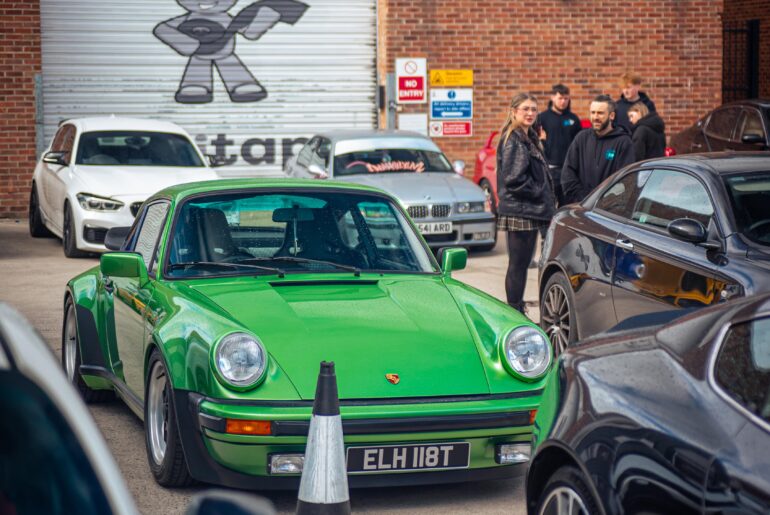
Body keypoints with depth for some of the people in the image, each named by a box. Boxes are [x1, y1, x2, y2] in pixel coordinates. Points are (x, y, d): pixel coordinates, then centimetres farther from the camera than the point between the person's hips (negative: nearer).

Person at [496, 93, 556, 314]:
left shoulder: (529, 138, 17)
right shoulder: (513, 141, -13)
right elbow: (513, 179, -20)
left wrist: (547, 201, 11)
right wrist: (539, 194, -13)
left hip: (529, 211, 10)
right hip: (519, 211, -10)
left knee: (520, 264, 14)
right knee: (518, 265, -5)